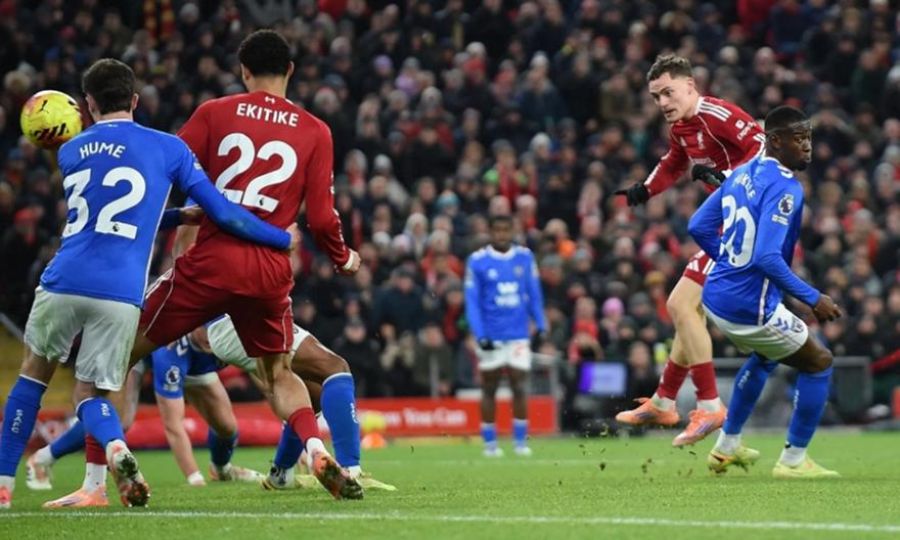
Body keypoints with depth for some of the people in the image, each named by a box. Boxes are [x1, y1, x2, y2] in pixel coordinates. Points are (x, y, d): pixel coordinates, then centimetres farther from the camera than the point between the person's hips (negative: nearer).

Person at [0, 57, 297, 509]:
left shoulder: (69, 153, 17)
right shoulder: (167, 148, 7)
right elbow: (221, 213, 6)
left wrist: (178, 216, 33)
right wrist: (285, 239, 17)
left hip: (63, 283, 1)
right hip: (120, 295, -1)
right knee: (90, 392, 11)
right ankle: (114, 448, -23)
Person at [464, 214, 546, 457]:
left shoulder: (525, 257, 3)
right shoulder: (477, 261, -4)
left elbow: (534, 294, 10)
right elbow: (472, 301, -4)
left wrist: (541, 326, 5)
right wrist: (480, 335, -12)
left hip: (518, 336, 2)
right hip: (491, 337, -2)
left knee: (520, 387, -1)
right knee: (489, 389, 6)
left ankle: (521, 441, 7)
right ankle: (490, 442, 13)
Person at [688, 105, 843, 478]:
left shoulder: (742, 174, 7)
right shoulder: (784, 188, -20)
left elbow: (699, 227, 13)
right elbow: (768, 257, -28)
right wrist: (812, 299, -23)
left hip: (717, 296, 9)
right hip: (750, 307, -9)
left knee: (764, 356, 35)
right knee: (818, 362, 9)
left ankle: (727, 447, 41)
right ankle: (793, 460, 13)